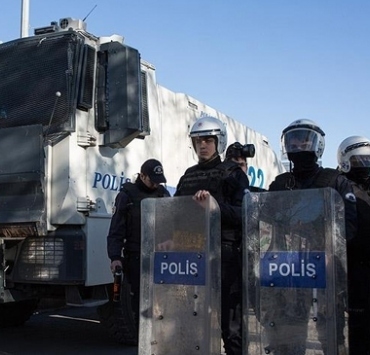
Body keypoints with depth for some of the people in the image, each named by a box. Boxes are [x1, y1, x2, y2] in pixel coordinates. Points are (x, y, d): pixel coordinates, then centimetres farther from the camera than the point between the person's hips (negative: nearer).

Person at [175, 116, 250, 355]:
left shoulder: (233, 174, 3)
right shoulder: (188, 176, 19)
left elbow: (241, 214, -8)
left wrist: (212, 202, -21)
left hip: (225, 253, -5)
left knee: (231, 323, -3)